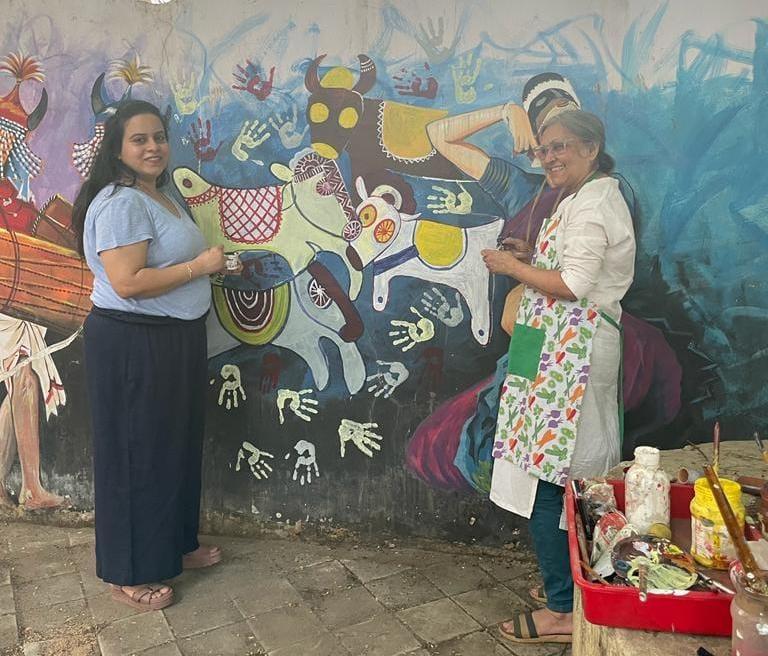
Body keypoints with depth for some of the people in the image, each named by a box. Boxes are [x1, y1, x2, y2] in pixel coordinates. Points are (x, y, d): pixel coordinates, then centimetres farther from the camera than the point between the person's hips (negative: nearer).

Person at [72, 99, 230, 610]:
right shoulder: (121, 203, -18)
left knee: (177, 445, 19)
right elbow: (128, 283, -28)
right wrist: (199, 266, -19)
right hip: (132, 346, -10)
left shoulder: (161, 195, 14)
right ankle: (128, 574, 19)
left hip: (175, 339, 10)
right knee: (137, 455, 2)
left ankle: (176, 545, 36)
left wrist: (211, 264, 11)